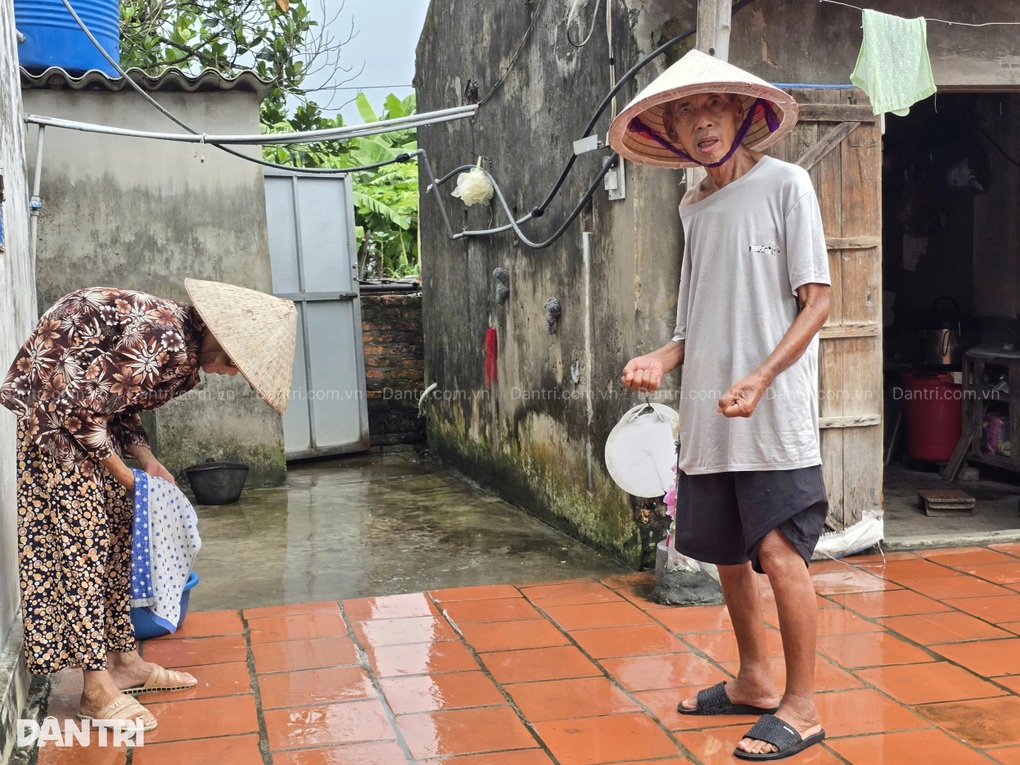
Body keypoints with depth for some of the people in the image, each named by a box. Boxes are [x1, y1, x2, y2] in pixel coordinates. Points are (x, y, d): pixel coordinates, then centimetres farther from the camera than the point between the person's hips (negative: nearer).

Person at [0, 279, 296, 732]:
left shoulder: (184, 351, 3)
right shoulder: (162, 339, -28)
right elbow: (84, 408, -26)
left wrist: (147, 461, -1)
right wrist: (122, 474, -15)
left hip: (84, 409, 10)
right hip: (49, 404, -10)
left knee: (114, 536, 10)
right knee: (79, 540, -8)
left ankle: (125, 660, 19)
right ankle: (97, 691, -2)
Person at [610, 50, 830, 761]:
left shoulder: (785, 183, -4)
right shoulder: (695, 205, 15)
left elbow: (816, 302, -8)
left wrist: (758, 381, -19)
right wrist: (662, 358, 1)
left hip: (774, 411, -6)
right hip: (707, 414, 6)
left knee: (779, 550, -7)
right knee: (726, 552, 12)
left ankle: (803, 706, 6)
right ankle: (754, 682, 29)